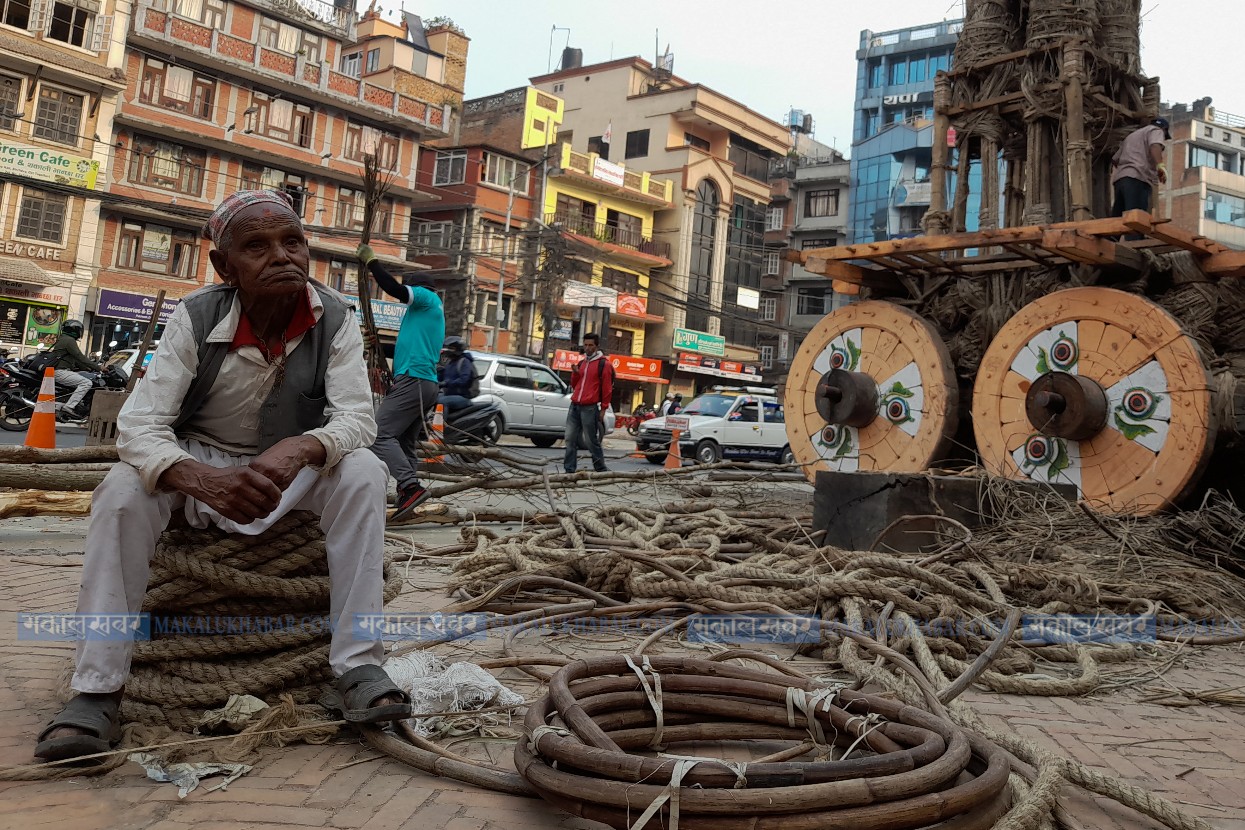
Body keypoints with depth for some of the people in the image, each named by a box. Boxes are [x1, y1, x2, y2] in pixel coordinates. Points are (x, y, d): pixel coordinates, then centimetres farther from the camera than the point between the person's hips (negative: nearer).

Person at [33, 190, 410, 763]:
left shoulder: (333, 319, -16)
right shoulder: (197, 318, -18)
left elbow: (358, 416, -23)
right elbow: (137, 426, -25)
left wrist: (301, 449, -47)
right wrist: (202, 479, -47)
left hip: (293, 471, 0)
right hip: (199, 463, 0)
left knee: (362, 471, -29)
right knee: (123, 488, -29)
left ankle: (358, 667, -29)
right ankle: (96, 691, -22)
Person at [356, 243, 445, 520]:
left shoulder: (427, 298, 3)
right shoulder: (433, 311, 30)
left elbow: (395, 289, -14)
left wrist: (371, 261, -3)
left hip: (414, 381, -10)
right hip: (427, 384, 10)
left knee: (380, 434, -16)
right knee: (405, 444, 7)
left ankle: (411, 487, -28)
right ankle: (405, 497, 0)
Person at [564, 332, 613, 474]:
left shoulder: (603, 364, -2)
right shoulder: (581, 363, 19)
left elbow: (607, 388, -5)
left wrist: (603, 409, -8)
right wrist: (575, 373, 5)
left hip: (590, 408, -7)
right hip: (574, 406, 7)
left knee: (591, 441, -4)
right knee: (570, 439, 4)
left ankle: (601, 469, 7)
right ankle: (569, 469, 8)